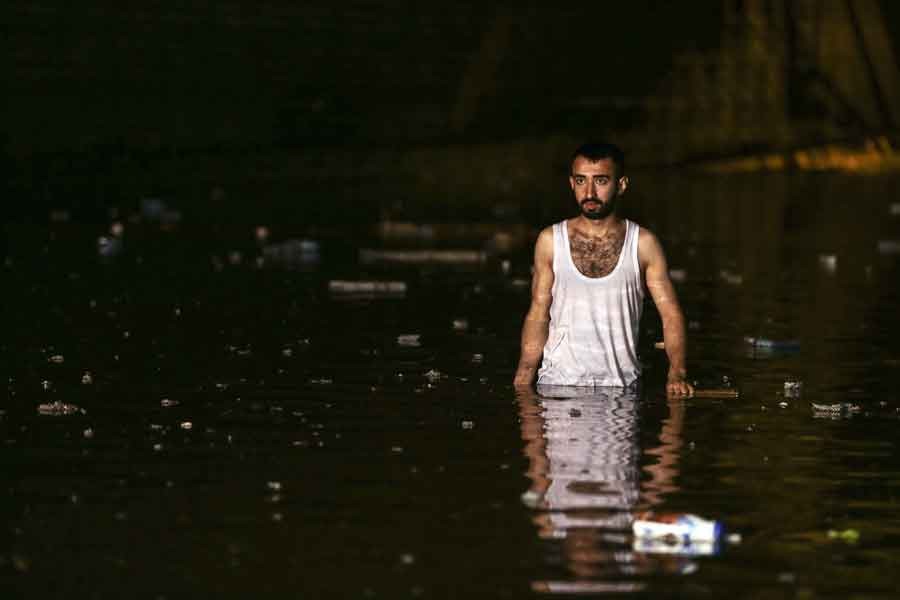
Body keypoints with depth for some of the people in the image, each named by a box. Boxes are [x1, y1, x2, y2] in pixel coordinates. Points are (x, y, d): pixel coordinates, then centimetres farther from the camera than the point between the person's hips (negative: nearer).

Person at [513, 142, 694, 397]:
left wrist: (677, 374, -15)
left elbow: (671, 314, 2)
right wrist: (522, 382, -4)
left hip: (620, 386, 0)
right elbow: (538, 315, 9)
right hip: (557, 382, 0)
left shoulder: (643, 244, 4)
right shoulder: (550, 241, 7)